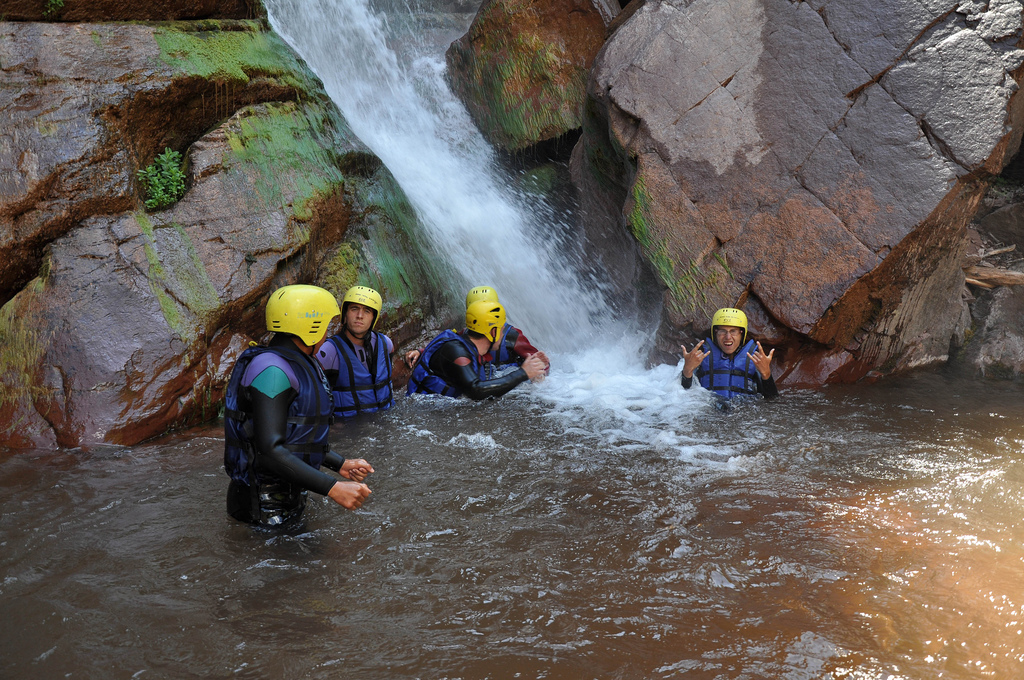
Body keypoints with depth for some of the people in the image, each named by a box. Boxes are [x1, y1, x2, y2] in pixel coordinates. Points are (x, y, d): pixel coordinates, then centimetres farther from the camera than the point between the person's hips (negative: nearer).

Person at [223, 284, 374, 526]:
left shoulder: (300, 366, 12)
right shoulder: (272, 369, -20)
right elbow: (269, 450, -28)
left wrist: (341, 465, 14)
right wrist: (333, 488, -31)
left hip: (291, 497, 10)